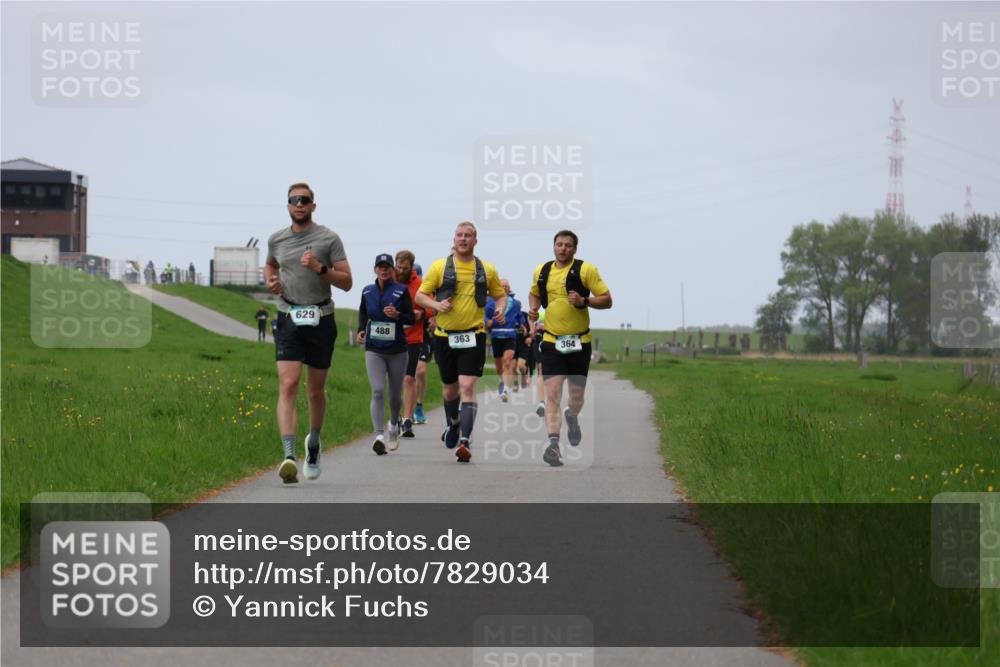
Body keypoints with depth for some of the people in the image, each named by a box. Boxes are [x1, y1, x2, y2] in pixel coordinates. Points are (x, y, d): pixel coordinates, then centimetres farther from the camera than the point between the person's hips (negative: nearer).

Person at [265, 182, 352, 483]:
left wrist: (320, 268, -17)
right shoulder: (276, 239, 9)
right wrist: (270, 280, 10)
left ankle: (313, 442, 37)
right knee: (288, 386, -15)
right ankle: (289, 456, -26)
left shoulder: (329, 239, 0)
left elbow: (346, 282, -2)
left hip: (321, 320, -1)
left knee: (316, 390, 10)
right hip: (288, 320, 1)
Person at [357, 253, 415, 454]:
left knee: (395, 394, 11)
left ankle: (394, 424, 41)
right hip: (374, 350, 1)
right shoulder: (367, 292, 5)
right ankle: (379, 436, -22)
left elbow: (411, 318, -2)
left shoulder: (401, 290, -3)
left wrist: (397, 315, -22)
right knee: (377, 392, -15)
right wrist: (361, 330, 6)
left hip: (397, 349, -1)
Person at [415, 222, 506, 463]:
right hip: (445, 336, 1)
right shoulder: (439, 266, 2)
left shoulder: (487, 269, 6)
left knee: (467, 386, -15)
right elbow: (420, 295, 4)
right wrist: (436, 305, -16)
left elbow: (500, 294, 19)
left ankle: (465, 440, -21)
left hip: (473, 336, -1)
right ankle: (453, 423, 44)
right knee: (450, 388, 14)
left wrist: (501, 309, -3)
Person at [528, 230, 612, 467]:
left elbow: (607, 300, -7)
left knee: (577, 395, 12)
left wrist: (584, 301, -23)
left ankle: (572, 417, 47)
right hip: (551, 341, 1)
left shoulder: (585, 269, -6)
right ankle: (553, 444, -22)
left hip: (579, 341, -1)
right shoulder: (542, 271, 5)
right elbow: (535, 293, 25)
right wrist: (534, 308, 4)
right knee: (552, 393, -15)